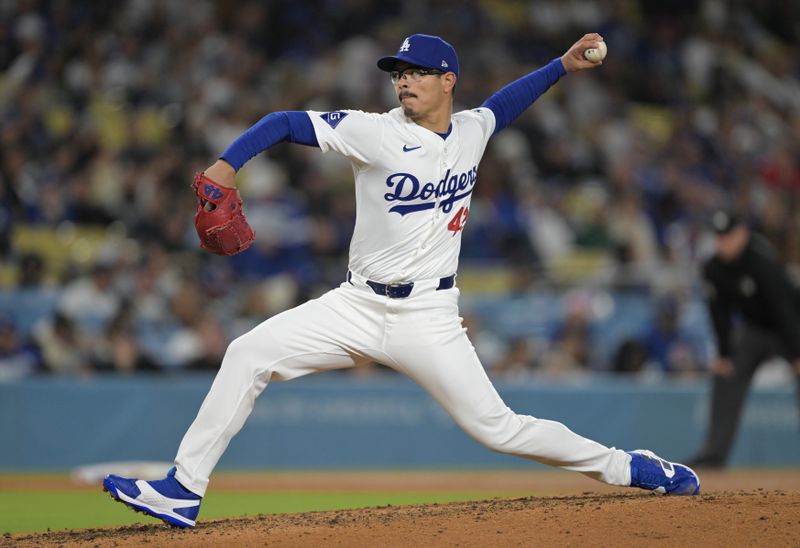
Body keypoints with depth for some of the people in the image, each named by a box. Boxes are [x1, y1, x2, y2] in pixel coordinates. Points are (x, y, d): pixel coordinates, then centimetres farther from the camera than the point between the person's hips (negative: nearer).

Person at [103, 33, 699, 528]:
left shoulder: (472, 130, 3)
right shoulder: (376, 132, -8)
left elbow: (502, 105, 27)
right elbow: (286, 122, -12)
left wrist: (562, 65, 21)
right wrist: (227, 163, -27)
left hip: (428, 318, 0)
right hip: (358, 306, 0)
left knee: (497, 427, -7)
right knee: (249, 354, -14)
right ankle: (182, 492, -11)